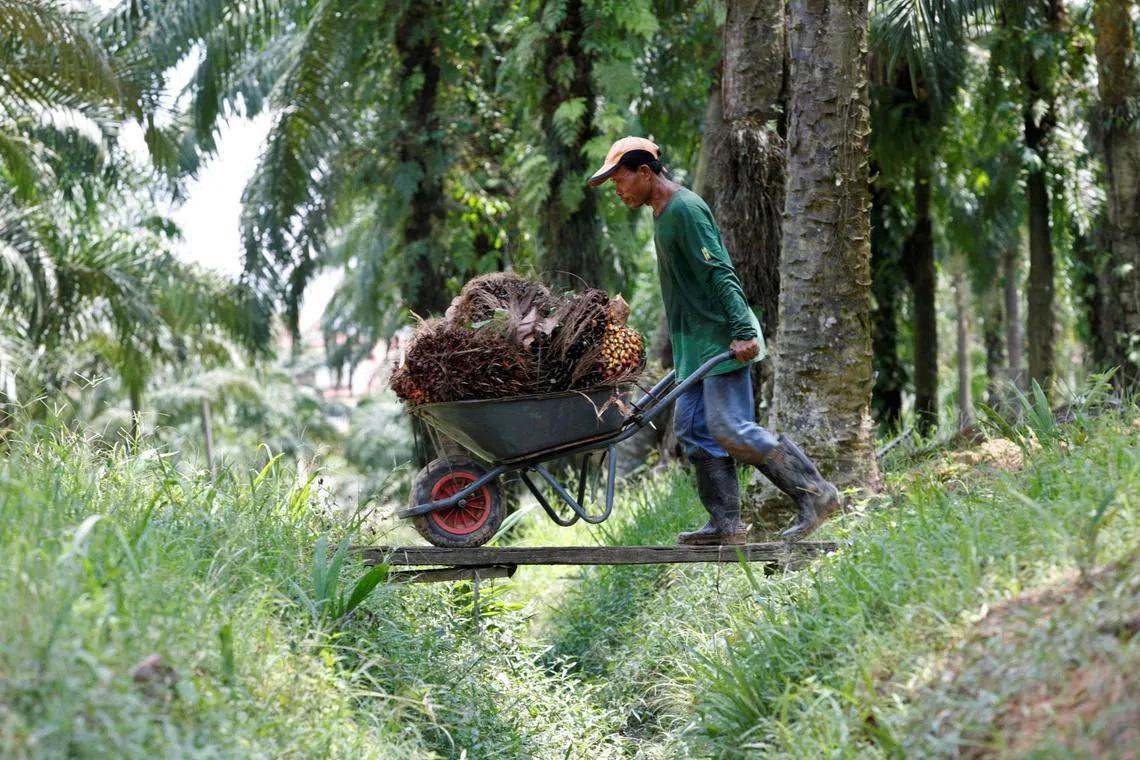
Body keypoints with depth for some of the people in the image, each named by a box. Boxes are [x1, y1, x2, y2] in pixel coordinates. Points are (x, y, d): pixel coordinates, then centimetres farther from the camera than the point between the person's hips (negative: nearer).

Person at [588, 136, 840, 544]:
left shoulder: (685, 209, -13)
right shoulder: (664, 214, 18)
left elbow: (720, 274, -21)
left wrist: (742, 331, -27)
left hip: (721, 340, -10)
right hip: (697, 345, 10)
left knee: (730, 428, -14)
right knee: (693, 429, 5)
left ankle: (814, 493, -5)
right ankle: (726, 524, 6)